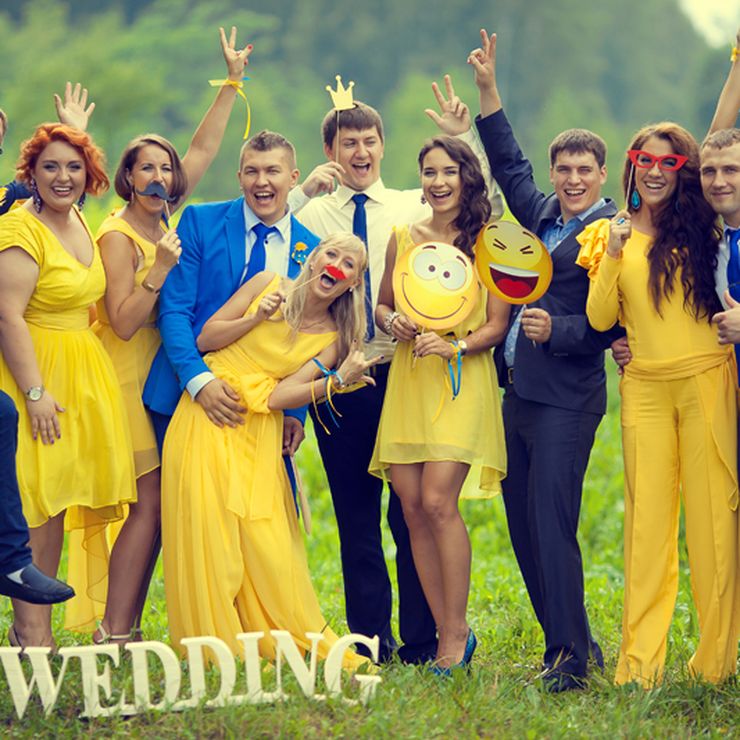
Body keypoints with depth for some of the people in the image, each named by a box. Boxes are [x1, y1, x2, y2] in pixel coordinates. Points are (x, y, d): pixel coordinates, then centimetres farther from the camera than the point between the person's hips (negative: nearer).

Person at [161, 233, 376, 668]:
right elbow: (205, 339, 2)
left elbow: (276, 396, -8)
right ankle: (216, 644, 3)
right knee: (208, 533, -4)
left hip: (257, 437, 1)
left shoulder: (332, 339, 3)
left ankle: (302, 645, 7)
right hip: (208, 421, -1)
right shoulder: (268, 285, 2)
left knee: (267, 539, -4)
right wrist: (256, 318, -12)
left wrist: (339, 380, -20)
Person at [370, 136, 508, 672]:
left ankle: (456, 634, -9)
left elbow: (497, 325, -1)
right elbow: (382, 305, 20)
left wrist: (455, 345, -18)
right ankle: (447, 635, 7)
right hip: (407, 381, 5)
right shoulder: (403, 238, 12)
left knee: (437, 501, -17)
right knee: (413, 508, -1)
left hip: (462, 382, -4)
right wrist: (393, 322, -2)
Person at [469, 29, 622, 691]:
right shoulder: (542, 215, 14)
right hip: (518, 391, 8)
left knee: (551, 525, -14)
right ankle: (571, 640, 20)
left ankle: (571, 658, -11)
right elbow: (510, 164, 28)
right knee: (523, 526, 10)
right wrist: (489, 89, 24)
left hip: (566, 400, -8)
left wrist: (556, 329, -26)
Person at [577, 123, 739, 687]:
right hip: (644, 387, 1)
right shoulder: (612, 234, 10)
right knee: (647, 519, 1)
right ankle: (640, 665, 2)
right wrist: (614, 255, -8)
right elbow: (600, 319, 2)